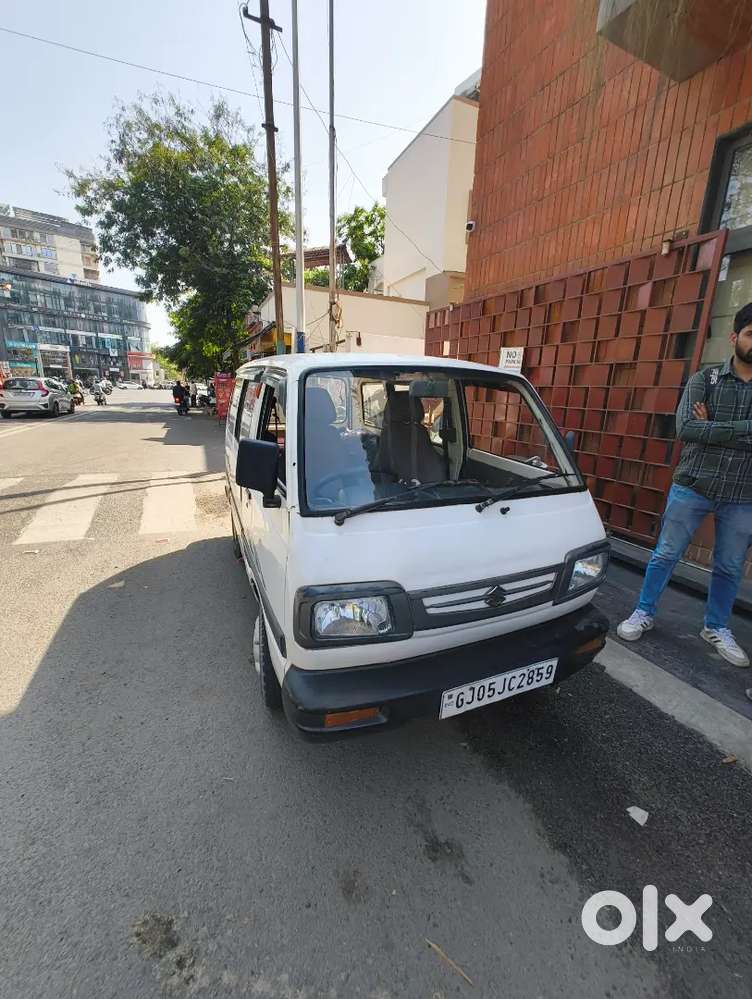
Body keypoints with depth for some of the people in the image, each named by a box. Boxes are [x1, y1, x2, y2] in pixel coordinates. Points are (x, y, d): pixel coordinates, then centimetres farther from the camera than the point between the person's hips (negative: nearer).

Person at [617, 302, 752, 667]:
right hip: (692, 487, -2)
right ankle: (643, 614, 23)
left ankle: (717, 628, 33)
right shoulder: (704, 379, 0)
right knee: (665, 555, 7)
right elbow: (685, 428, -15)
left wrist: (714, 429, -14)